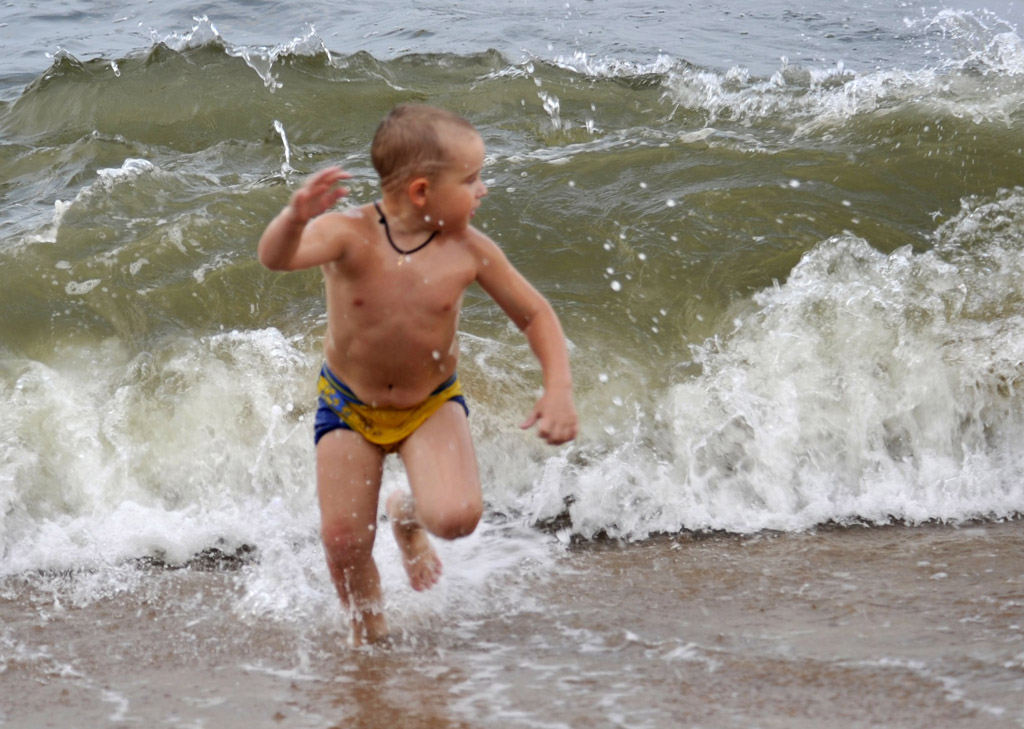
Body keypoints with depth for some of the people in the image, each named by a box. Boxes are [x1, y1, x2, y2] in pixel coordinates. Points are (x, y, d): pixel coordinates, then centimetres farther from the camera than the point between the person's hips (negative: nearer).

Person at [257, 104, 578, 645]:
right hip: (349, 404, -1)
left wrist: (558, 390, -16)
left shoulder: (469, 251, -17)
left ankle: (409, 515, 18)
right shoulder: (349, 235, -25)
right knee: (343, 542, -5)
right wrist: (296, 218, -66)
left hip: (432, 405, 1)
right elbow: (276, 258, -44)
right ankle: (367, 626, 31)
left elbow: (535, 316, -4)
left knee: (457, 516, -21)